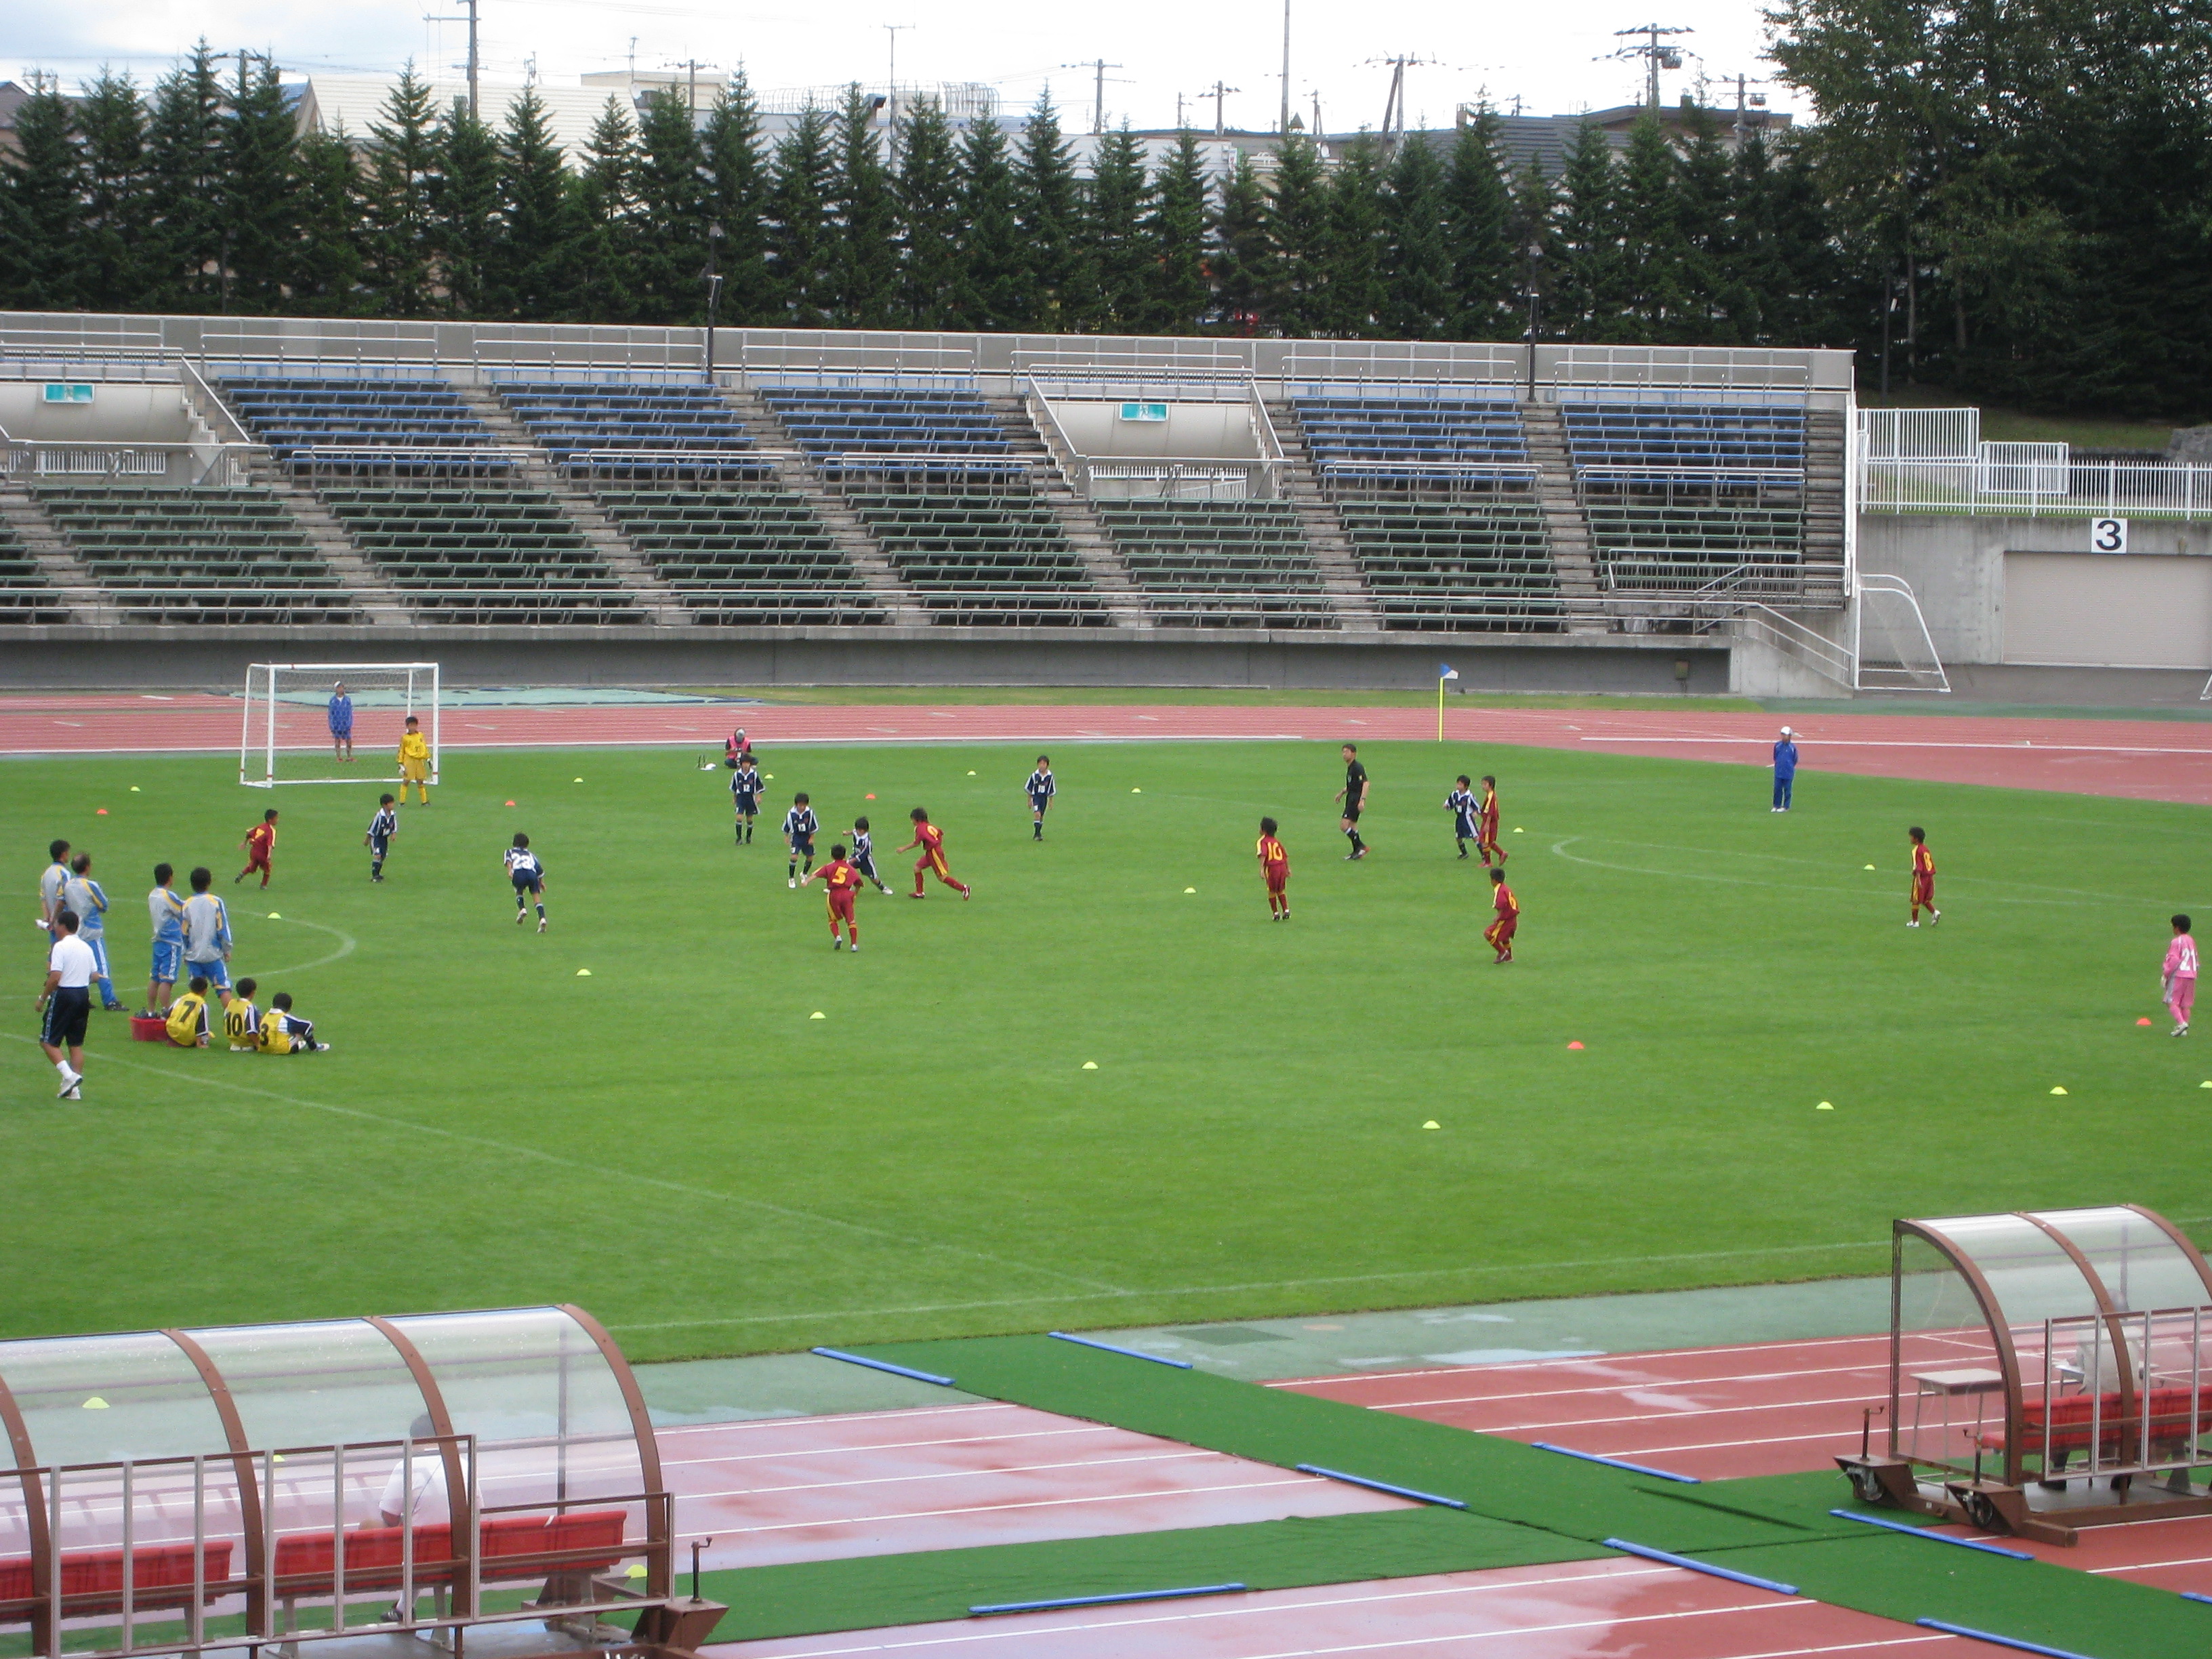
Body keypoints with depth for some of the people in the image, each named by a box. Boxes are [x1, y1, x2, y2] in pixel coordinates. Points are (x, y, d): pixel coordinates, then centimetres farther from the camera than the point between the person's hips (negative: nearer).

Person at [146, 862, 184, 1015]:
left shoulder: (152, 896, 9)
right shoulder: (169, 896, -15)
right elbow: (185, 912, -9)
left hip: (158, 940, 8)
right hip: (172, 943, -8)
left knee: (155, 978, 11)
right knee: (167, 979, -8)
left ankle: (151, 1011, 14)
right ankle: (165, 1013, -9)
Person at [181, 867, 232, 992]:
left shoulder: (186, 905, -2)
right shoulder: (216, 902, -6)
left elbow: (183, 934, 3)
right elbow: (223, 929, -3)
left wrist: (184, 953, 15)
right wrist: (227, 950, 7)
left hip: (193, 955, 2)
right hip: (214, 954, -2)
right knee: (224, 988, 1)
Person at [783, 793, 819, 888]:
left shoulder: (810, 813, -17)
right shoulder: (791, 814, -18)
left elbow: (813, 827, -3)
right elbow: (786, 827, -2)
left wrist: (812, 838, -2)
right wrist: (786, 838, 3)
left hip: (807, 837, 2)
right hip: (796, 837, -2)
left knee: (810, 857, 11)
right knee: (794, 857, -15)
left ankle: (804, 873, 39)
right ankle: (791, 879, 0)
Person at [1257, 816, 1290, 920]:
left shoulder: (1263, 841, -3)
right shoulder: (1277, 841, 16)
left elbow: (1263, 855, -19)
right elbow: (1286, 856, 16)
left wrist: (1261, 869, -25)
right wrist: (1288, 869, 23)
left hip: (1271, 868, -5)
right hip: (1282, 867, 5)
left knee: (1272, 891, 10)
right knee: (1281, 890, 20)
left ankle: (1276, 913, 13)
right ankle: (1286, 911, 14)